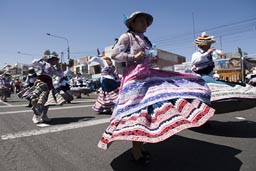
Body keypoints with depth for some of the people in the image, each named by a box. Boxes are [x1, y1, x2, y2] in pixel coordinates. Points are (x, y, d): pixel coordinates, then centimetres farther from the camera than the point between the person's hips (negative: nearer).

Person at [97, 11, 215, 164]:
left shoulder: (145, 39, 24)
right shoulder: (127, 36, 3)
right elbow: (114, 55, -4)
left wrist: (153, 60, 5)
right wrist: (133, 57, -13)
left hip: (148, 75, 8)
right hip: (135, 76, -8)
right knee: (137, 109, -12)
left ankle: (140, 144, 13)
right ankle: (136, 149, -1)